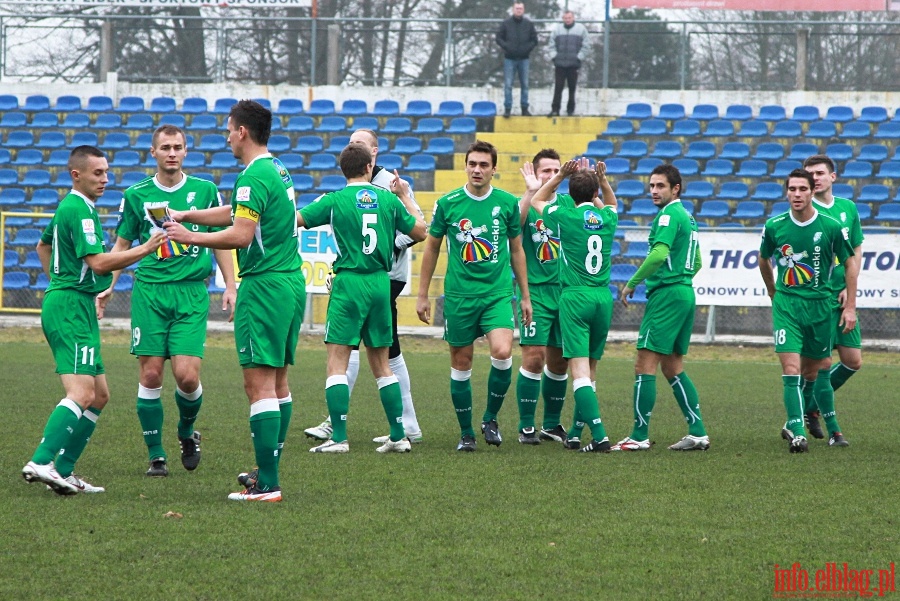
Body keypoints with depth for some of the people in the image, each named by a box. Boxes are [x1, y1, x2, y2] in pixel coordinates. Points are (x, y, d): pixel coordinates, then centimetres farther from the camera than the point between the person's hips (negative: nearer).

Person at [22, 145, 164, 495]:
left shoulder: (69, 206, 19)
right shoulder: (78, 209, -14)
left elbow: (43, 246, 35)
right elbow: (98, 262, -22)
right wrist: (146, 249, -23)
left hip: (78, 309, 11)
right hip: (71, 307, -11)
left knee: (99, 395, 11)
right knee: (82, 393, -21)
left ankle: (63, 472, 10)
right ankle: (41, 463, -31)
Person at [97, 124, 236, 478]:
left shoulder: (205, 191, 6)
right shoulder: (137, 196, 6)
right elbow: (122, 244, 13)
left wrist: (230, 286, 6)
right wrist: (107, 287, 5)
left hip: (192, 292, 0)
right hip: (149, 290, 1)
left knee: (187, 376, -11)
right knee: (150, 374, -4)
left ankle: (187, 432, 20)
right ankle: (155, 455, 6)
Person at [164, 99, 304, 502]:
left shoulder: (255, 177, -14)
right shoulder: (277, 170, 17)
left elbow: (240, 235, -21)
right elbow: (234, 213, 29)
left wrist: (191, 237, -10)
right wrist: (183, 215, 31)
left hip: (264, 285, -10)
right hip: (291, 283, 10)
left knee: (259, 385, -10)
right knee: (278, 382, 13)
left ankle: (266, 485, -12)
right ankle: (269, 473, 19)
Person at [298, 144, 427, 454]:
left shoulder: (335, 201, -4)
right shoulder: (389, 199, 5)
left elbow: (295, 219, -2)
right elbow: (420, 232, 15)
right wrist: (406, 198, 27)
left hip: (349, 282, -4)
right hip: (381, 283, 4)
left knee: (337, 362, -3)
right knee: (382, 364, 13)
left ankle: (339, 437, -11)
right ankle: (399, 436, 12)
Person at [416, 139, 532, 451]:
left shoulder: (508, 203, 2)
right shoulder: (447, 203, -1)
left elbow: (517, 250, 12)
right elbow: (431, 247, 9)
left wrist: (525, 295, 13)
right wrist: (422, 294, 8)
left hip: (498, 293, 0)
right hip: (459, 295, 0)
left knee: (502, 353, -19)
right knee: (461, 364, 4)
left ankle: (491, 418, 3)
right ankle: (466, 433, 18)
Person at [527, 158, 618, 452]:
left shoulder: (566, 216, -5)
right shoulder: (608, 218, 5)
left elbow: (537, 201, 15)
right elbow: (610, 204, 32)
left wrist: (560, 176, 9)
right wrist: (603, 179, 17)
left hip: (575, 296, -5)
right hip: (603, 296, 5)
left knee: (580, 370, -10)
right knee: (590, 369, 14)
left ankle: (599, 435, -23)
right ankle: (575, 433, 22)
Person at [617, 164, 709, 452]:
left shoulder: (669, 215, -11)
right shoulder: (687, 217, 18)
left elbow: (659, 253, -24)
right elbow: (696, 263, 26)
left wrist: (632, 283, -17)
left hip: (666, 295, -10)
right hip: (685, 293, 10)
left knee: (645, 366, -9)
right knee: (673, 368, 14)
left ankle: (640, 436, -11)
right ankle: (697, 432, 11)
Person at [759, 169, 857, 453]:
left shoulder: (831, 227, -6)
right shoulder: (774, 226, -2)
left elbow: (850, 262, 4)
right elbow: (764, 259, 17)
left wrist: (850, 306, 1)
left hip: (820, 304, 0)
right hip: (786, 304, 0)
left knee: (814, 372, 10)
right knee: (791, 369, -13)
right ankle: (797, 433, -16)